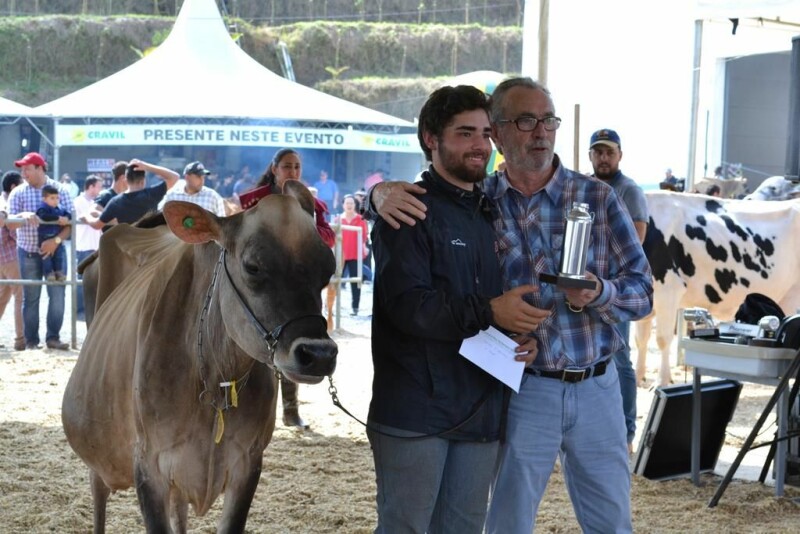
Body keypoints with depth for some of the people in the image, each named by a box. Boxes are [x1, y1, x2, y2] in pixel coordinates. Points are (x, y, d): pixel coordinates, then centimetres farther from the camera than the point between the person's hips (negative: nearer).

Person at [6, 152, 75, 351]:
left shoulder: (59, 190, -1)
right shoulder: (18, 193, 1)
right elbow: (11, 223, -5)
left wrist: (56, 240, -19)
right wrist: (23, 216, -26)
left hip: (54, 250, 0)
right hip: (28, 252, 0)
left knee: (58, 294, -3)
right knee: (31, 297, 4)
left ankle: (53, 337, 8)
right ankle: (31, 340, 10)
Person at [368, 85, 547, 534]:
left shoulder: (493, 215, 17)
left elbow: (513, 297, 21)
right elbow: (406, 303, -19)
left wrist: (525, 333, -1)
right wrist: (488, 312, -27)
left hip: (481, 411, 7)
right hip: (416, 410, -7)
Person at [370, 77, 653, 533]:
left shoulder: (598, 197, -1)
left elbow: (642, 291, 0)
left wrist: (600, 293, -22)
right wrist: (383, 193, -16)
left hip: (596, 388, 1)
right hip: (524, 389, -1)